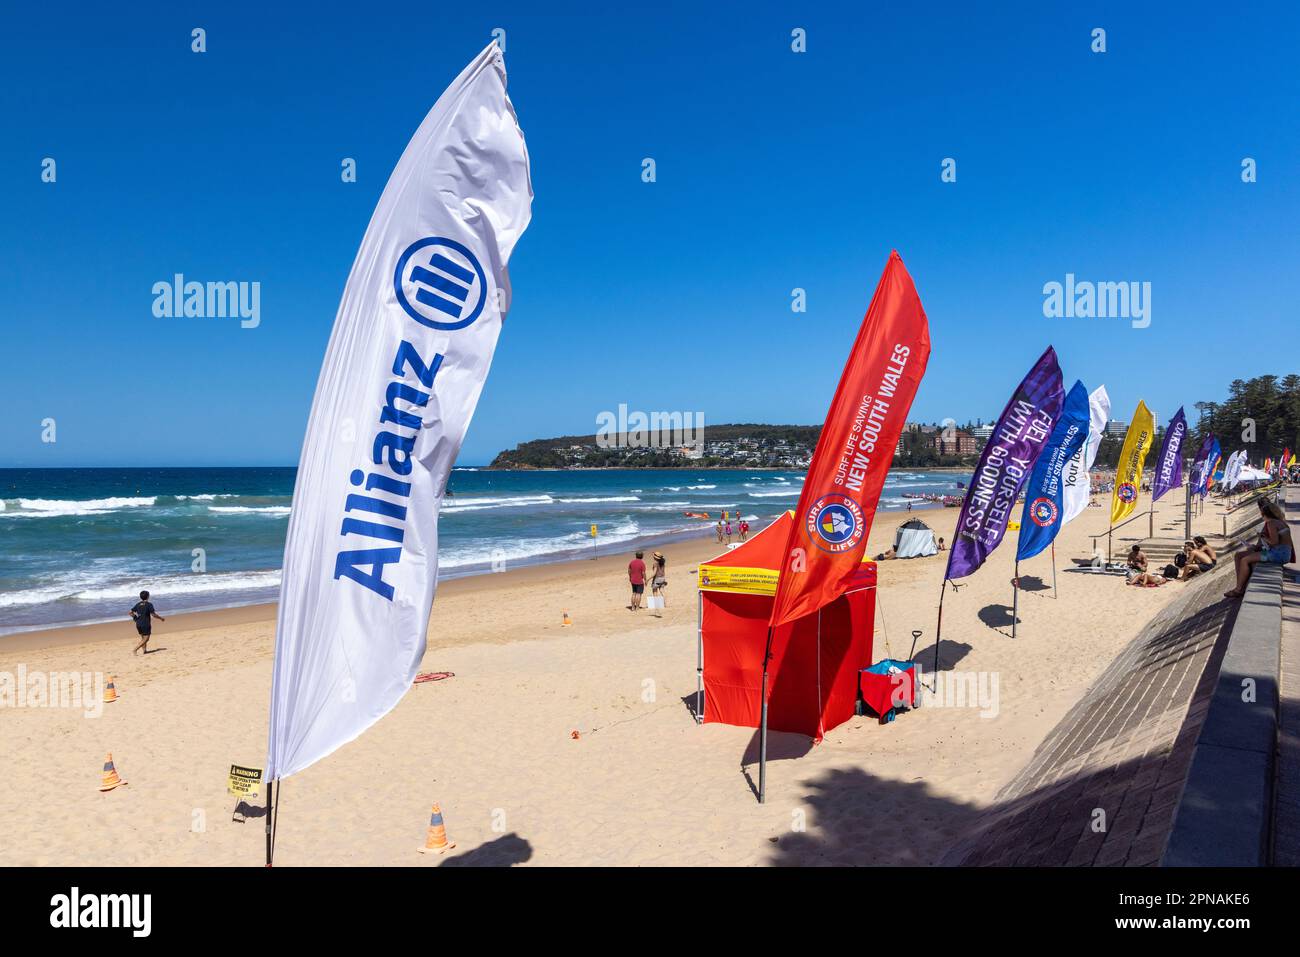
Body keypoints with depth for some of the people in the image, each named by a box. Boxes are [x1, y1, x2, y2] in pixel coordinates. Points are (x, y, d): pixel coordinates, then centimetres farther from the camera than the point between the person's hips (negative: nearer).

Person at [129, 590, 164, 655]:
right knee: (145, 639, -1)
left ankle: (145, 650, 19)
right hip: (146, 624, -7)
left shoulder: (138, 604, 7)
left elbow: (131, 612, 5)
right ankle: (135, 650, -12)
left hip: (138, 624, 7)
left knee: (143, 638, 20)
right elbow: (153, 614, -15)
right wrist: (161, 618, -1)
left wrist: (135, 618, 19)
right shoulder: (149, 604, -11)